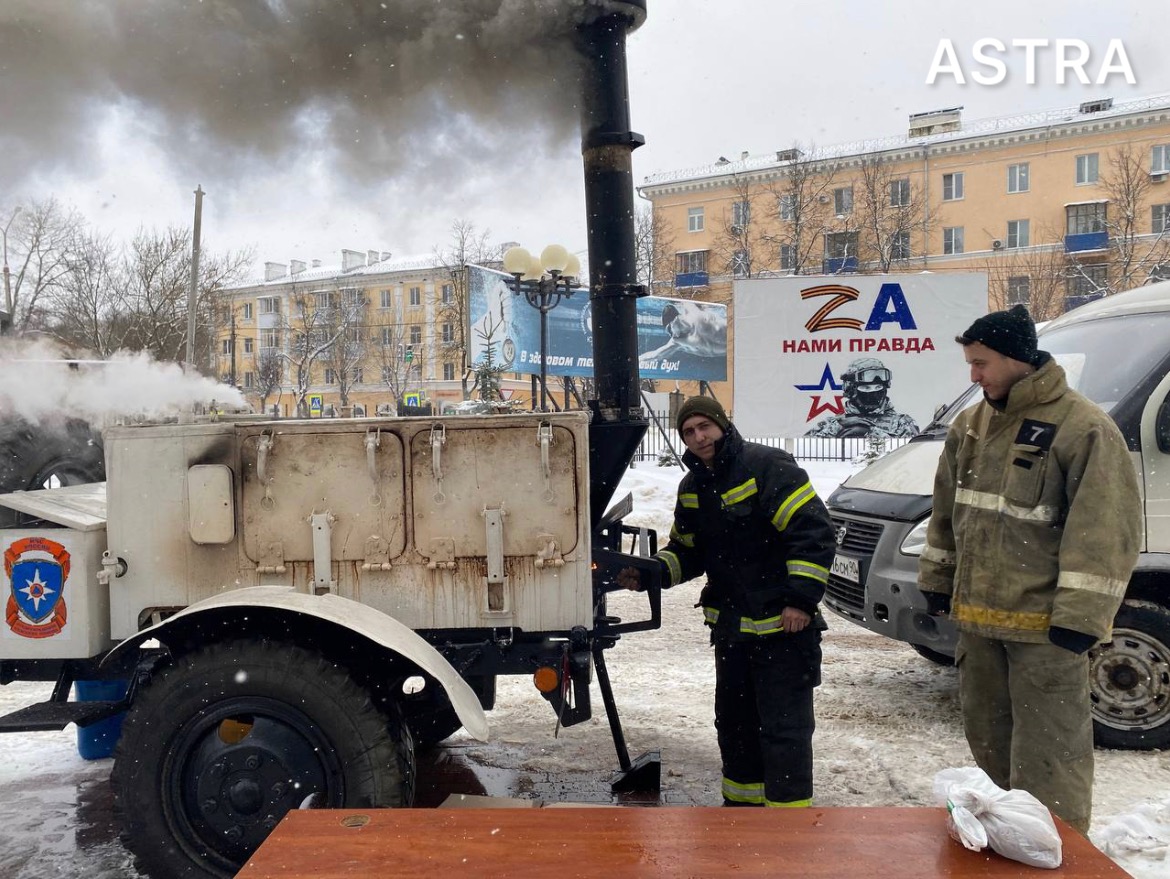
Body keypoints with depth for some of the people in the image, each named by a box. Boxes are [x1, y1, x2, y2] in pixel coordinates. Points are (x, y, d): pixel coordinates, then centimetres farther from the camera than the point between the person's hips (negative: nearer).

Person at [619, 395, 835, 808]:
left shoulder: (767, 466, -16)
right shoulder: (693, 487, 10)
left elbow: (814, 530, -19)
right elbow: (686, 551, 15)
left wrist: (801, 597, -22)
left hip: (783, 624, -8)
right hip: (731, 624, 8)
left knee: (784, 724, -2)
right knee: (733, 718, 19)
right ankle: (742, 801, 36)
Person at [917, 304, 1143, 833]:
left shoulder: (1084, 428, -14)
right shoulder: (970, 426, 9)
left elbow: (1106, 533, -17)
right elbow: (947, 512, 16)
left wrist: (1079, 616, -19)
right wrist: (937, 580, 16)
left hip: (1044, 625, -7)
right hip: (978, 616, 8)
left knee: (1048, 756, 0)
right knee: (988, 739, 20)